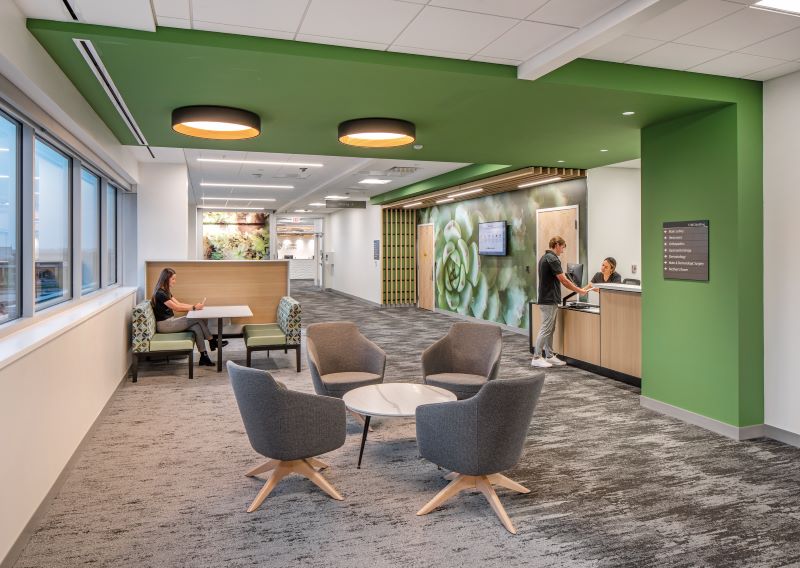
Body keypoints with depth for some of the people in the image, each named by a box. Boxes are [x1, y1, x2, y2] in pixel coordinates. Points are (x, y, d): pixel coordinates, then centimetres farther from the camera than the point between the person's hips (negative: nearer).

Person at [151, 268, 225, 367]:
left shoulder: (166, 292, 14)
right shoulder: (160, 293, -17)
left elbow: (179, 303, 13)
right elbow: (177, 308, -17)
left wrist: (195, 305, 0)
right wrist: (194, 307, -11)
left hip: (170, 322, 9)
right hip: (164, 325, -9)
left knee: (197, 327, -13)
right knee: (198, 319, -15)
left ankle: (204, 356, -15)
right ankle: (212, 342, -1)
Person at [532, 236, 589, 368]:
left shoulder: (545, 257, 14)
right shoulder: (552, 259, -17)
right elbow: (563, 280, -18)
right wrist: (579, 290, -8)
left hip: (549, 299, 10)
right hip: (549, 300, -10)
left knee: (550, 329, 12)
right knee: (545, 329, -6)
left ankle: (549, 356, 17)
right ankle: (536, 358, -2)